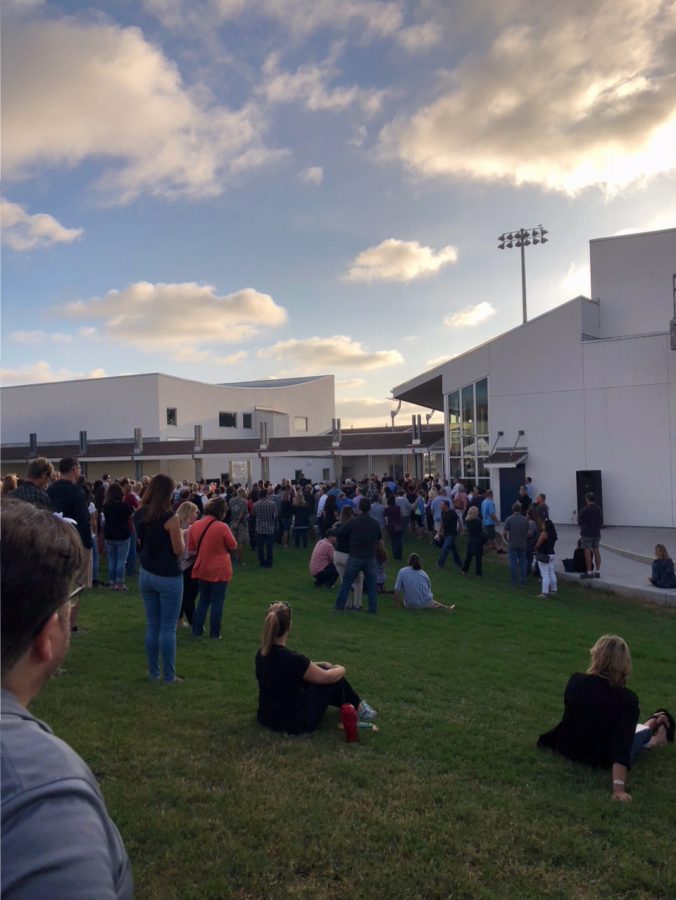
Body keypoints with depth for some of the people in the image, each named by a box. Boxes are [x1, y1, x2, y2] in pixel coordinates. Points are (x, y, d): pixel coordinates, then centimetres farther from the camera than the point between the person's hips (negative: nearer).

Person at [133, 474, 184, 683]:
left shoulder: (139, 515, 2)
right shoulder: (170, 517, -18)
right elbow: (179, 550, -14)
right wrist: (180, 535, 3)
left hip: (146, 574, 6)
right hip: (169, 577, -6)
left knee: (152, 625, 14)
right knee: (168, 627, 2)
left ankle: (153, 672, 22)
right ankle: (169, 676, 10)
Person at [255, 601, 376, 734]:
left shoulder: (262, 654, -5)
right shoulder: (292, 659, -28)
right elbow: (326, 677, -10)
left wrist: (320, 665, 23)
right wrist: (341, 669, 10)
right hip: (295, 723, -7)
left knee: (320, 670, 23)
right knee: (335, 676, 10)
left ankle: (348, 703, 44)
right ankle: (358, 708, 34)